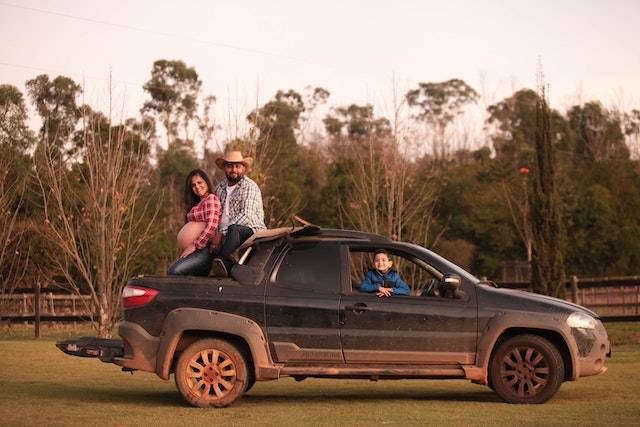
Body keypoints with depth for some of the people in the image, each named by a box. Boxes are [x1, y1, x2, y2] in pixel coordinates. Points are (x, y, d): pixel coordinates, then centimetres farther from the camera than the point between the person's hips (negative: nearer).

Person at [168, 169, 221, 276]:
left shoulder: (211, 198, -1)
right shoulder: (196, 204, 26)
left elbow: (212, 225, -14)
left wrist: (195, 245, -13)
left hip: (206, 248, -8)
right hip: (199, 249, 8)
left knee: (175, 270, -24)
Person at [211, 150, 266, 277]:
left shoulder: (250, 187, -5)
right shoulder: (220, 187, 17)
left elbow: (247, 215, -17)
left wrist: (223, 233, -22)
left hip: (251, 230, -7)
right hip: (227, 235, 7)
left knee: (234, 230, -39)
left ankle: (224, 264, -53)